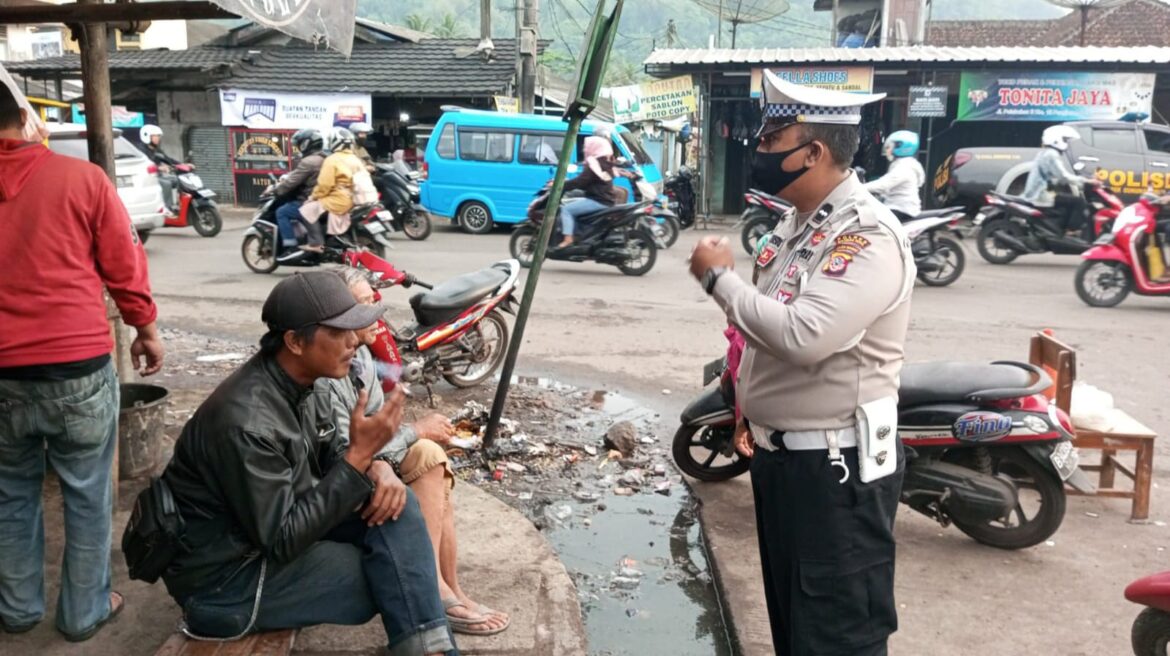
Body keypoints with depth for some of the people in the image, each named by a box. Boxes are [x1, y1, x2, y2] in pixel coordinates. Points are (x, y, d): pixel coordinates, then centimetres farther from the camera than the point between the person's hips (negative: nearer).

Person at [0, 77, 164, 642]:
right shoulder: (81, 178, -7)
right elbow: (124, 266, -3)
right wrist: (146, 329, 11)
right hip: (78, 368, -3)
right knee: (87, 495, 11)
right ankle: (84, 612, 22)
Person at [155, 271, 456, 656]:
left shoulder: (304, 381, -5)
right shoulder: (247, 422, -31)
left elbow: (329, 453, 9)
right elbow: (282, 541, -27)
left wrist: (376, 465, -15)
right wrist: (360, 455, -30)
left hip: (276, 527, 8)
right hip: (225, 575, -8)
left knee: (396, 505, -11)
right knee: (394, 580, -15)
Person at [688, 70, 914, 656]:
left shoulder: (868, 236, -21)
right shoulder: (798, 221, 10)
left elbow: (803, 336, -35)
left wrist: (718, 277, -21)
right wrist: (751, 412, 18)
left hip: (836, 467, -10)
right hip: (779, 453, 10)